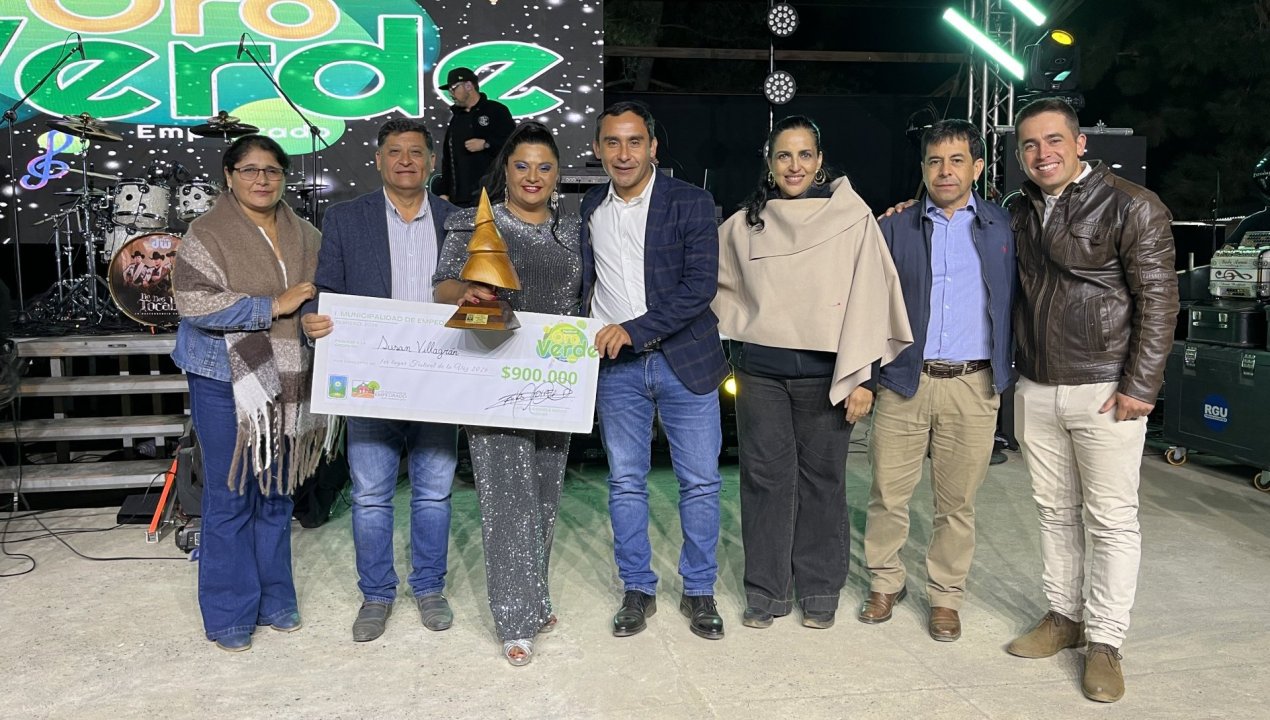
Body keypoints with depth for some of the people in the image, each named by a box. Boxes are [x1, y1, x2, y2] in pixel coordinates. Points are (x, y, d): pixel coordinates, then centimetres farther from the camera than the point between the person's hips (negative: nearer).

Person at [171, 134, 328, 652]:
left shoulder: (305, 236, 8)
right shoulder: (208, 234, -7)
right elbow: (193, 301, -19)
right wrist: (274, 306, -21)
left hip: (287, 381, 5)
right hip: (227, 381, -5)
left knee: (276, 492, 14)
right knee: (231, 496, 2)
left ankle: (273, 598, 28)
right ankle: (228, 614, 16)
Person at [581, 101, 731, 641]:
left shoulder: (690, 203, -6)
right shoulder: (590, 209, 9)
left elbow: (700, 285, -15)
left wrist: (633, 329, -21)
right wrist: (588, 342, 7)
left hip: (684, 360, -3)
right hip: (615, 368, 3)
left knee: (700, 482, 4)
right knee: (625, 484, 9)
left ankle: (699, 591, 20)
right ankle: (637, 589, 24)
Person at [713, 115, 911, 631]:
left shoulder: (853, 217, -2)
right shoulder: (744, 224, 7)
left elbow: (868, 298, -5)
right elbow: (716, 283, 22)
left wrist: (862, 376, -9)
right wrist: (739, 334, 12)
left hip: (824, 373, -2)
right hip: (760, 371, 2)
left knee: (822, 480, 5)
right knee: (765, 479, 5)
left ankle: (820, 590, 20)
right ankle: (767, 591, 17)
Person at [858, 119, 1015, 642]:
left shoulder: (1002, 229, 8)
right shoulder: (895, 230, 7)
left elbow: (1015, 304, 8)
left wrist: (1009, 375, -1)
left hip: (973, 386, 0)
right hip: (903, 382, 0)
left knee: (957, 501, 8)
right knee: (888, 492, 5)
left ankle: (945, 596, 24)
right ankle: (885, 583, 24)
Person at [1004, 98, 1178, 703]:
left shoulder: (1132, 207, -7)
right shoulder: (1018, 212, 10)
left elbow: (1158, 301, -9)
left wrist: (1140, 388, -13)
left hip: (1104, 392, -5)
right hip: (1035, 390, 5)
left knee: (1112, 519, 2)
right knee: (1055, 510, 14)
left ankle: (1104, 642, 13)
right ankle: (1063, 616, 28)